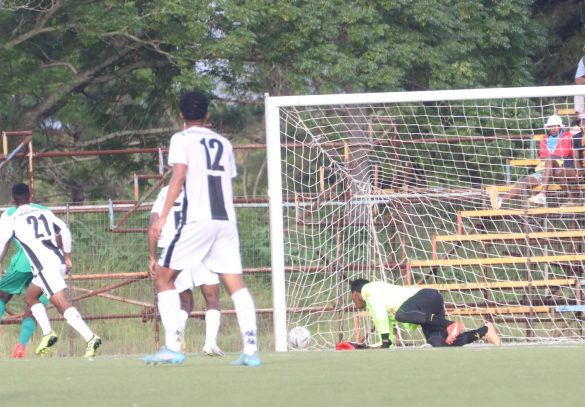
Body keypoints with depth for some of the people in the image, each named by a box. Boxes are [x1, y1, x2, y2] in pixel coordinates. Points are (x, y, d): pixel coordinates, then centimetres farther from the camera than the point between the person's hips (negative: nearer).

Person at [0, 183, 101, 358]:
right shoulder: (44, 211, 19)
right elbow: (64, 230, 12)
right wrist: (67, 257, 18)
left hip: (44, 265, -7)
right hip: (58, 260, 7)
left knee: (62, 304, -16)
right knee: (30, 298, 24)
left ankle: (91, 338, -31)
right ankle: (48, 333, 12)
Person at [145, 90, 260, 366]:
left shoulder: (182, 139, 2)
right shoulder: (223, 143, 19)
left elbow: (178, 177, -10)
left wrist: (162, 217, -14)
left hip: (197, 220, -5)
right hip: (226, 220, 5)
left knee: (164, 277, 5)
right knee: (235, 283, 2)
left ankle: (172, 347, -5)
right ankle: (251, 349, -9)